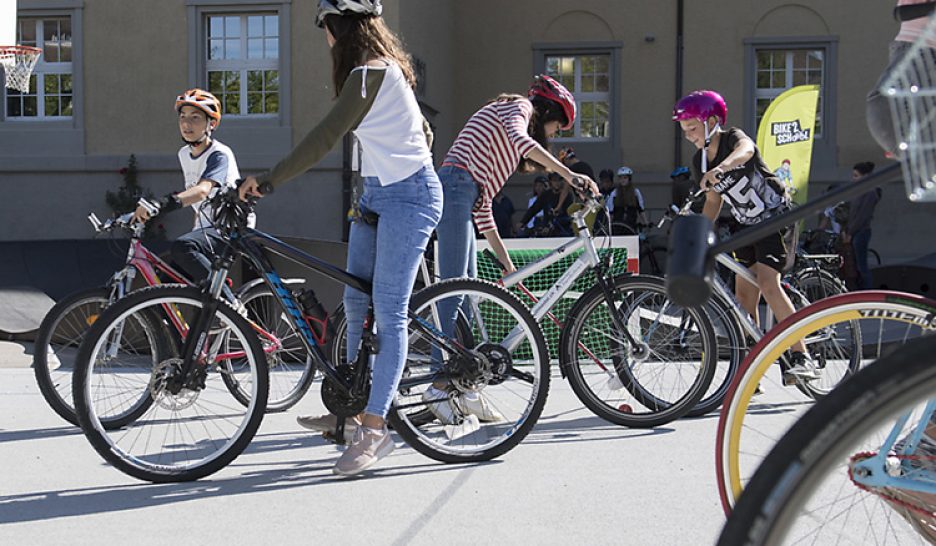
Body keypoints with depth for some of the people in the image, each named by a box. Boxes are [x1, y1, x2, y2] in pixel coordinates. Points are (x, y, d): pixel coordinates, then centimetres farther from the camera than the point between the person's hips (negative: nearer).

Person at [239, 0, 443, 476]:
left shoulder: (371, 71, -18)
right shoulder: (382, 67, 13)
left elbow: (325, 137, -24)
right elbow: (421, 130, 21)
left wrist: (269, 178, -23)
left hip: (407, 195, -10)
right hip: (377, 192, 10)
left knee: (388, 312, -10)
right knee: (356, 303, 10)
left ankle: (374, 429, -8)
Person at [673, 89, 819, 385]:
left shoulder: (734, 137, -18)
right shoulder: (700, 161, 2)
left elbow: (746, 150, -43)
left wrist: (721, 167, -64)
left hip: (776, 217, -8)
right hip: (748, 224, 8)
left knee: (767, 283, -24)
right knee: (743, 294, 2)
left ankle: (803, 358, -22)